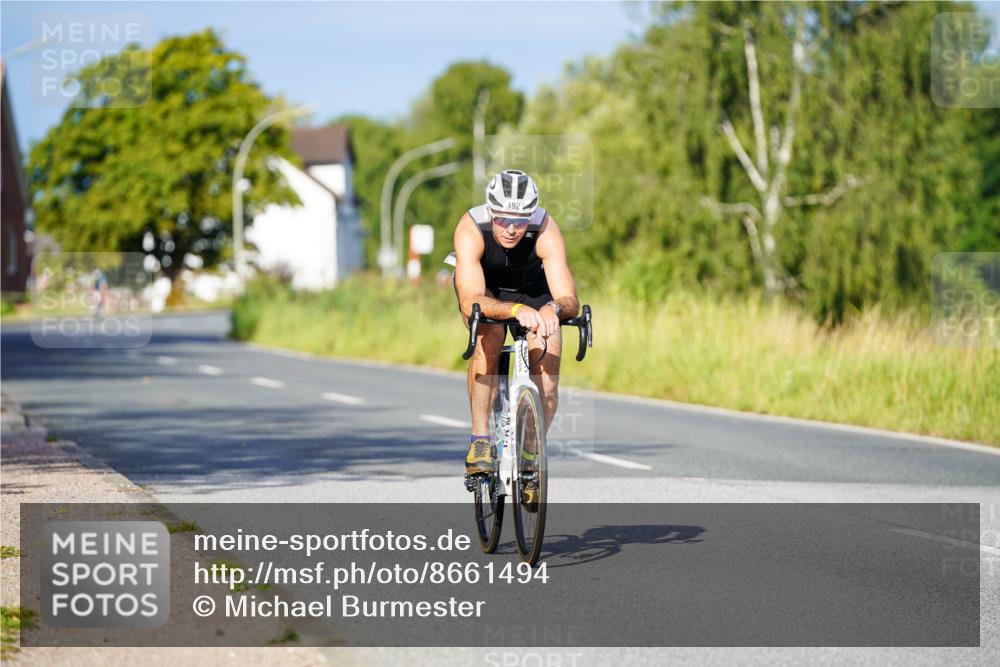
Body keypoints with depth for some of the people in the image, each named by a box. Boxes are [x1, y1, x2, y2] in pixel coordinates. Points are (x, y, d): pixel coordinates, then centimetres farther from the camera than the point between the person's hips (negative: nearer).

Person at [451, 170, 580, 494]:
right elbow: (470, 302, -47)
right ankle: (480, 439, -23)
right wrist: (516, 310, -64)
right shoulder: (471, 228, -36)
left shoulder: (546, 231, -34)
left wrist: (553, 309, -63)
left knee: (547, 369, -16)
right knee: (490, 336, -32)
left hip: (532, 289, 1)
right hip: (484, 287, -1)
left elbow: (569, 300, -40)